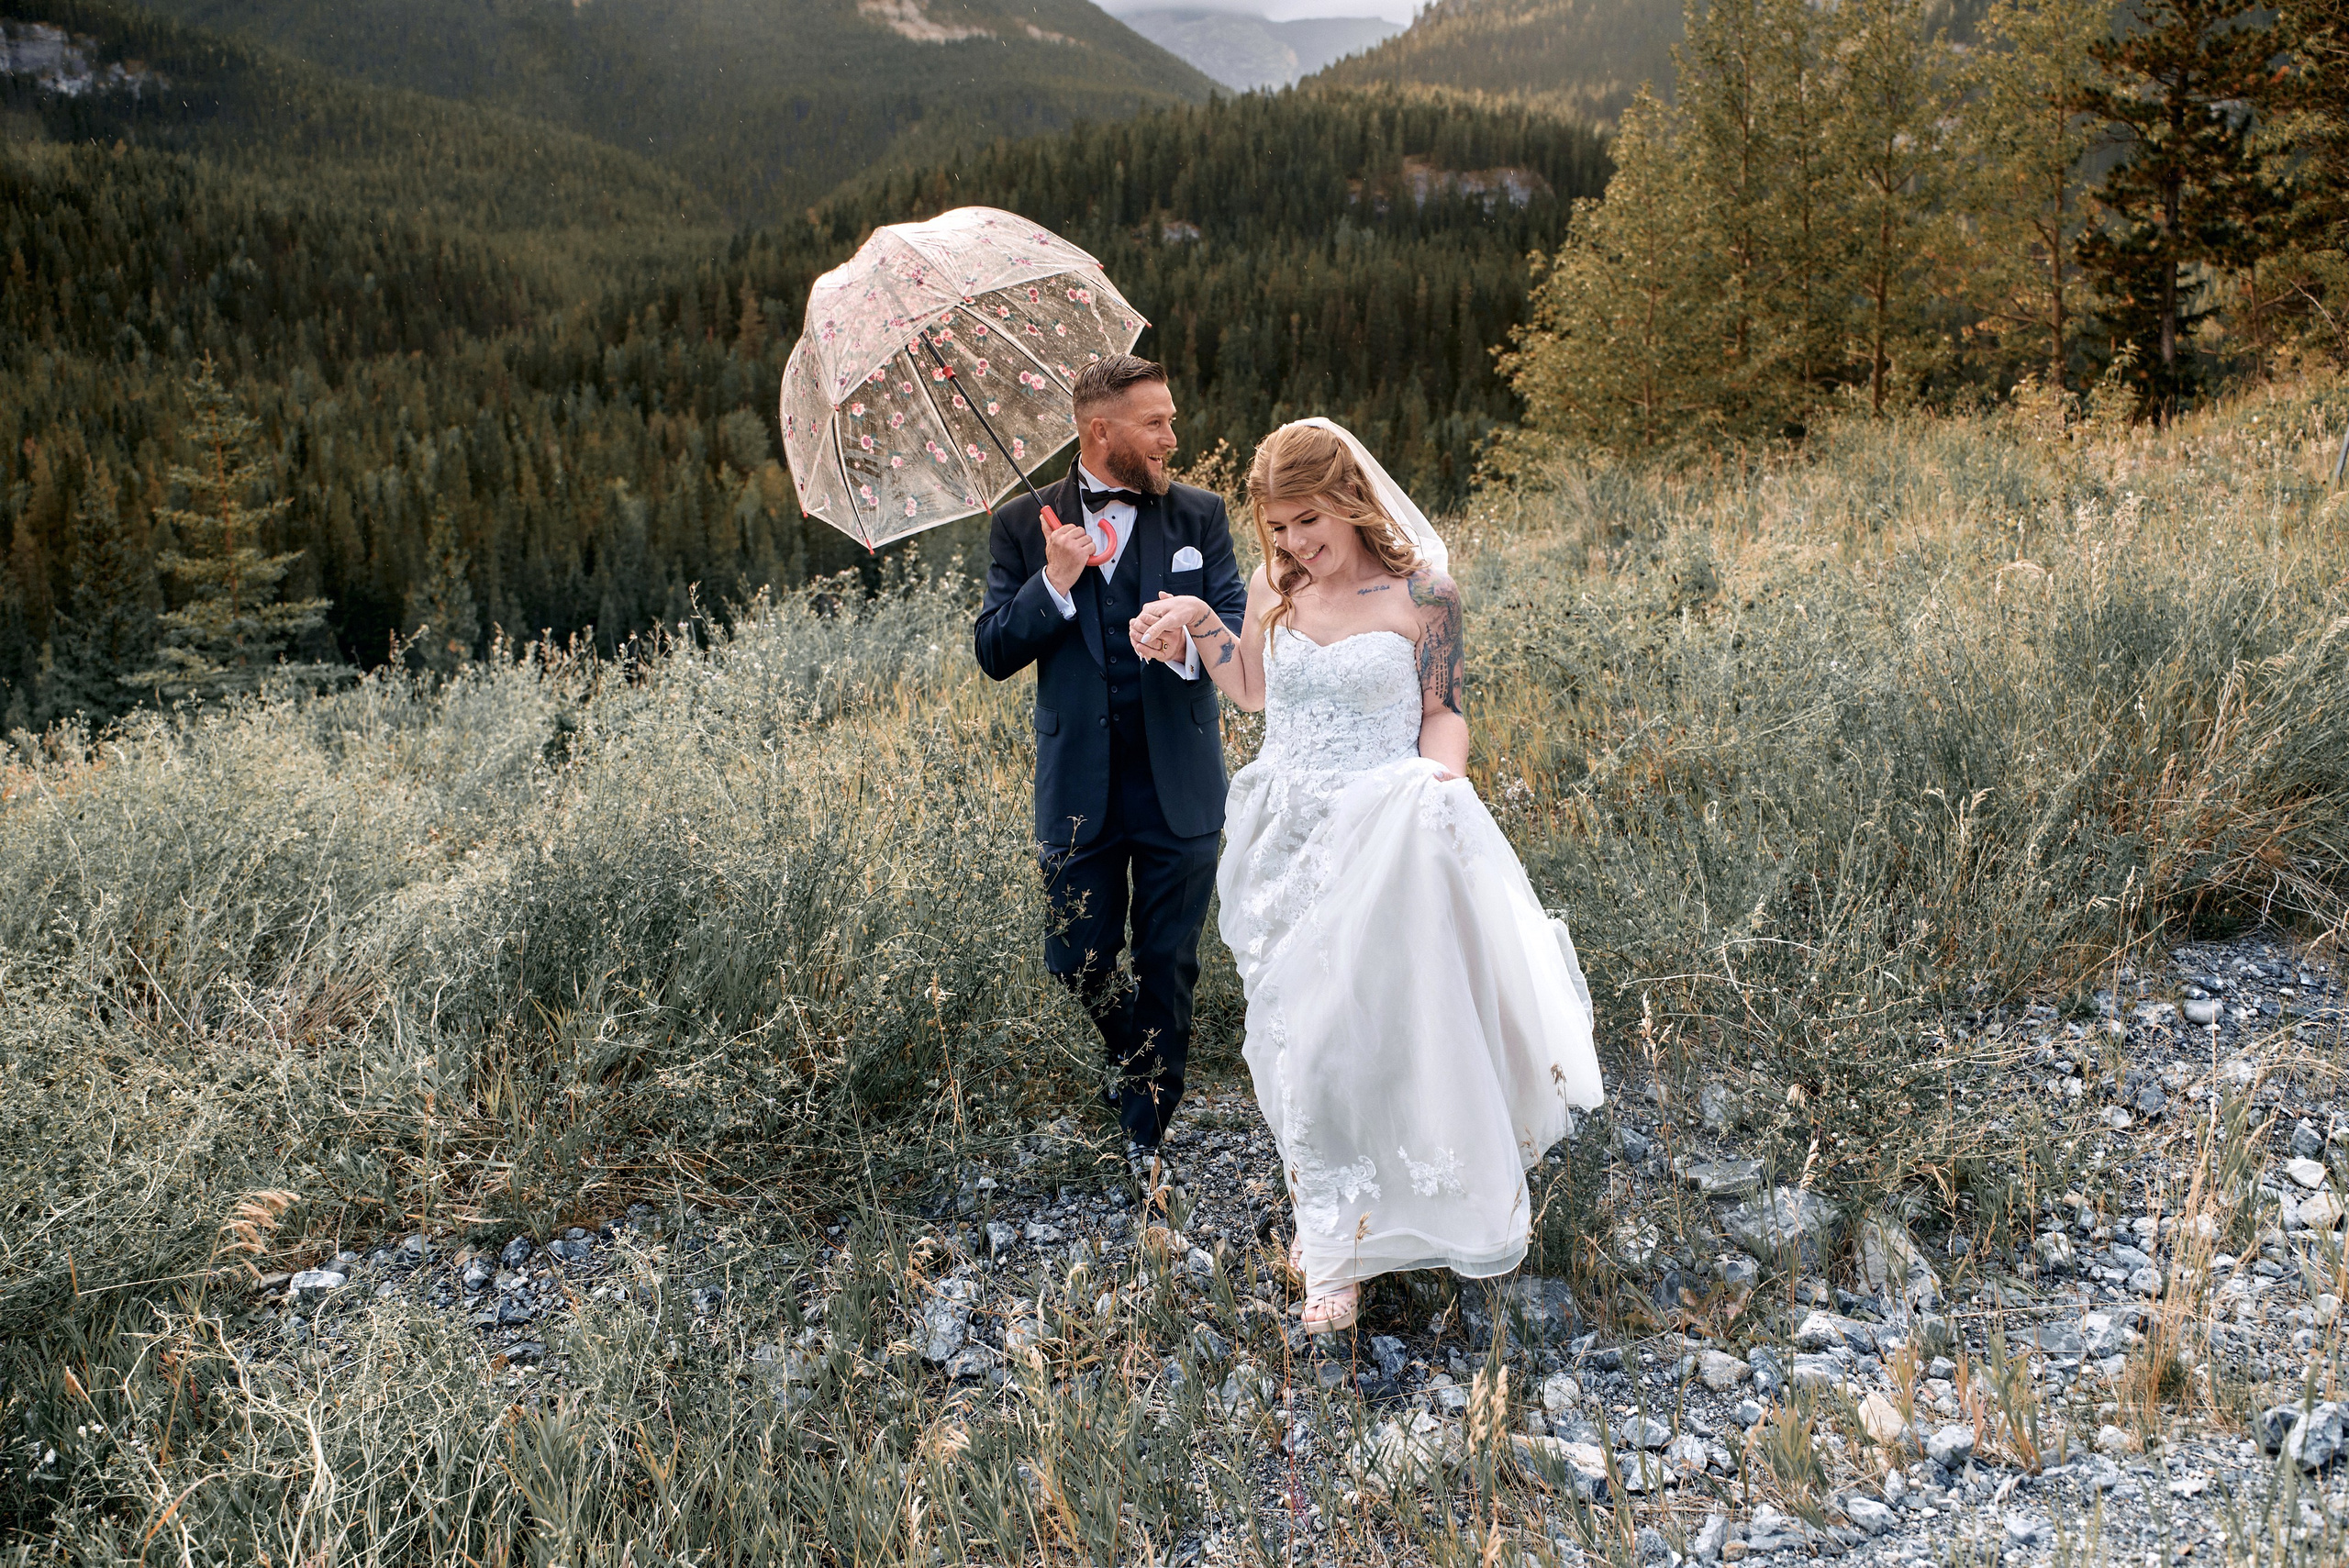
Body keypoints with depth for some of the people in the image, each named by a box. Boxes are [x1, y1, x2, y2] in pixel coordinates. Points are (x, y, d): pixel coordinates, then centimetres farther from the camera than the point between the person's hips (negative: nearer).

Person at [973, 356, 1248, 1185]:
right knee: (1080, 960, 8)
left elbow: (1237, 630, -3)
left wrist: (1192, 642, -26)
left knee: (1169, 964, 7)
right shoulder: (1024, 525, 0)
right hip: (1080, 787, 0)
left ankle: (1147, 1134, 23)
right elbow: (994, 651, -4)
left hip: (1177, 784, 0)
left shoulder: (1200, 515, 3)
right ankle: (1133, 1062, 40)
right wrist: (1054, 583, -20)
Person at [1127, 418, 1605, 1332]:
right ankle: (1333, 1243, 30)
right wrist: (1197, 624, 4)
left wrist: (1439, 777, -20)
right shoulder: (1274, 586, 3)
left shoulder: (1421, 593, -8)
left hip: (1383, 842, -4)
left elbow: (1442, 711, -1)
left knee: (1384, 1024, -1)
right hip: (1291, 843, 4)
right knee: (1300, 1035, 10)